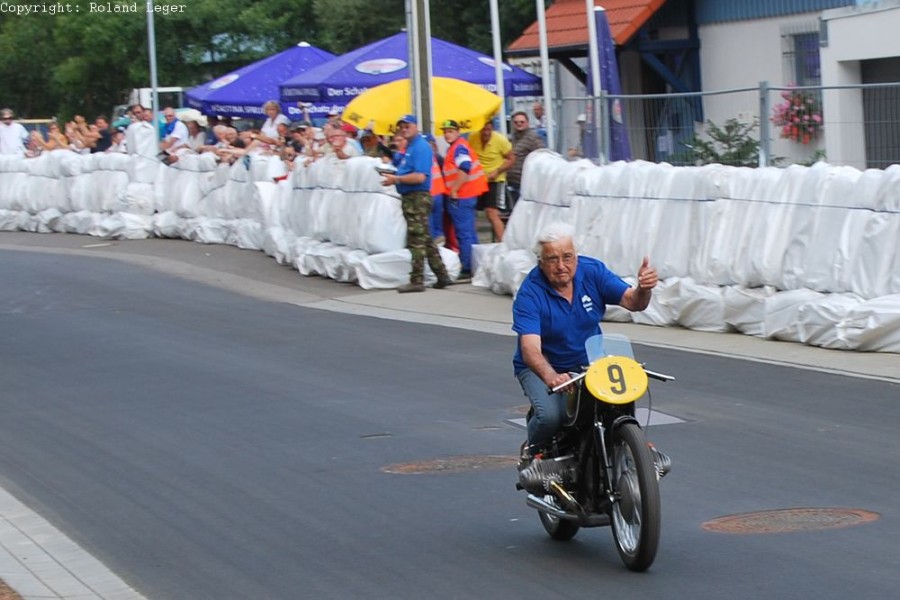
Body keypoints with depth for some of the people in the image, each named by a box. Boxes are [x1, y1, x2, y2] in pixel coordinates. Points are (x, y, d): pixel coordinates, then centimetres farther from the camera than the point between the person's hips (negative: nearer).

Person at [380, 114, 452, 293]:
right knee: (425, 240, 14)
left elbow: (420, 177, -23)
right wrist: (394, 176, 8)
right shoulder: (409, 147, 17)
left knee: (416, 241, -7)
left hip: (418, 198, -11)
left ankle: (417, 281, -4)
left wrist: (396, 179, -17)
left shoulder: (420, 147, -14)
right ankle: (442, 276, 18)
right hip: (410, 198, 11)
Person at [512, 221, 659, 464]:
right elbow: (530, 348, -32)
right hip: (541, 368, -3)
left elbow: (632, 302, -11)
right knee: (550, 415, -31)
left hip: (589, 363, 3)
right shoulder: (530, 293, -20)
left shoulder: (593, 271, -7)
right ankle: (533, 449, 7)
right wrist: (551, 377, -53)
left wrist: (644, 288, -37)